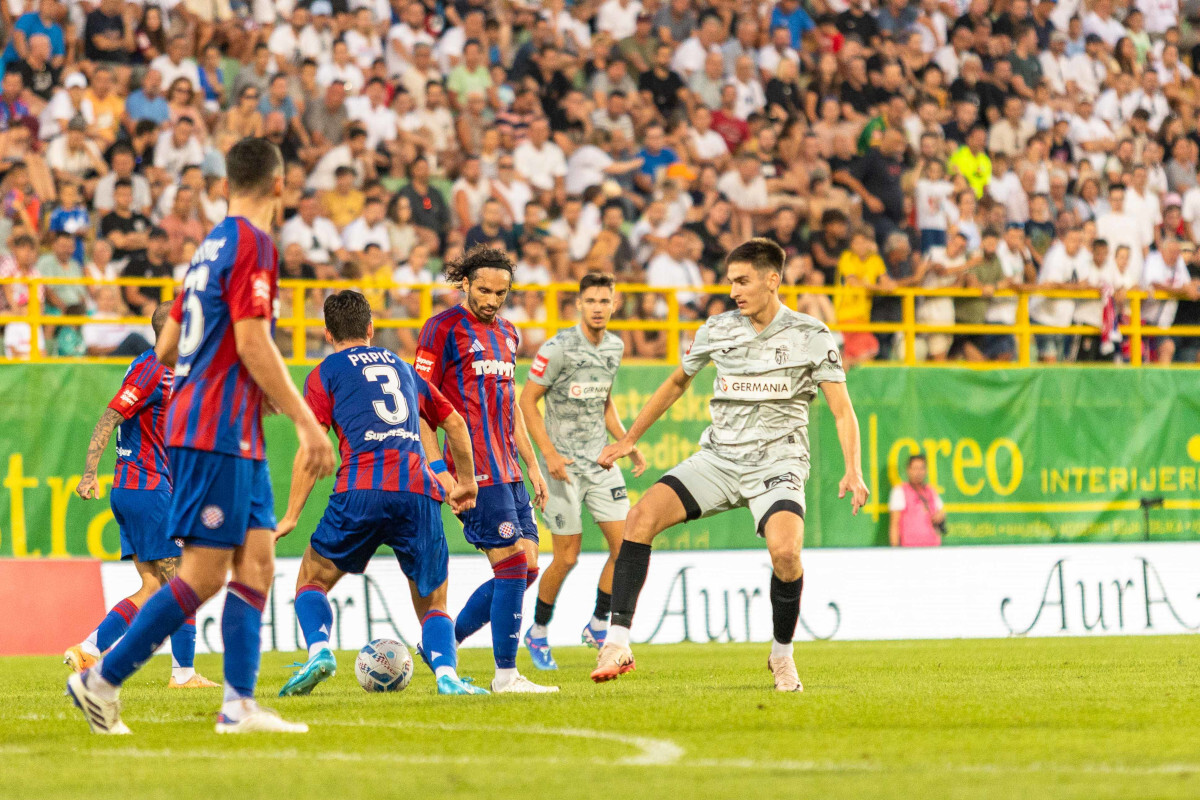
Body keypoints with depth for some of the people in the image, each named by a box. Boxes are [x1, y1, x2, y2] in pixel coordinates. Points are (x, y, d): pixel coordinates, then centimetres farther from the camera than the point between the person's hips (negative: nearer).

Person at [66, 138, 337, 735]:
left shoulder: (212, 246, 16)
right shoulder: (251, 243, -11)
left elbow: (167, 349, 20)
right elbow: (253, 344, -18)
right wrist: (307, 422, -16)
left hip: (235, 437, 10)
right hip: (218, 432, -10)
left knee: (257, 563, 4)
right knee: (205, 573, -9)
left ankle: (239, 704, -1)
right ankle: (102, 681, -6)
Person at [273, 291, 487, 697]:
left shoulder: (326, 373, 15)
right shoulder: (401, 367, 28)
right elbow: (455, 423, 33)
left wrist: (291, 517, 3)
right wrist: (467, 481, 46)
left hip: (361, 491, -3)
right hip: (420, 493, 3)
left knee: (312, 581, 16)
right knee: (433, 603, 13)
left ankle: (319, 650, -12)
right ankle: (447, 674, -15)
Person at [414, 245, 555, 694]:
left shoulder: (506, 334, 18)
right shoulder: (444, 328, -6)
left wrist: (532, 464, 23)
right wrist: (438, 470, -17)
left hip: (507, 470, 9)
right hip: (475, 471, -9)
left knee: (526, 568, 7)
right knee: (513, 566, -10)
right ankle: (506, 675, -4)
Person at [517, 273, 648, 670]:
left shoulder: (615, 347, 7)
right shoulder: (558, 349, -13)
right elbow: (527, 401, -10)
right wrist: (549, 453, -17)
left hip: (601, 461, 6)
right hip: (565, 465, -6)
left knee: (625, 544, -4)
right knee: (566, 558, -4)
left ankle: (598, 625, 12)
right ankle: (537, 633, 17)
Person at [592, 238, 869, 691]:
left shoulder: (810, 336, -1)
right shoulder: (717, 330, 8)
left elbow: (842, 411, -3)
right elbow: (677, 384, 24)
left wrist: (853, 471, -18)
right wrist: (630, 438, 25)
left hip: (778, 465, -3)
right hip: (719, 460, 3)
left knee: (785, 550, -30)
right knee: (643, 514, -21)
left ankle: (782, 656, -2)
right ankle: (617, 644, -22)